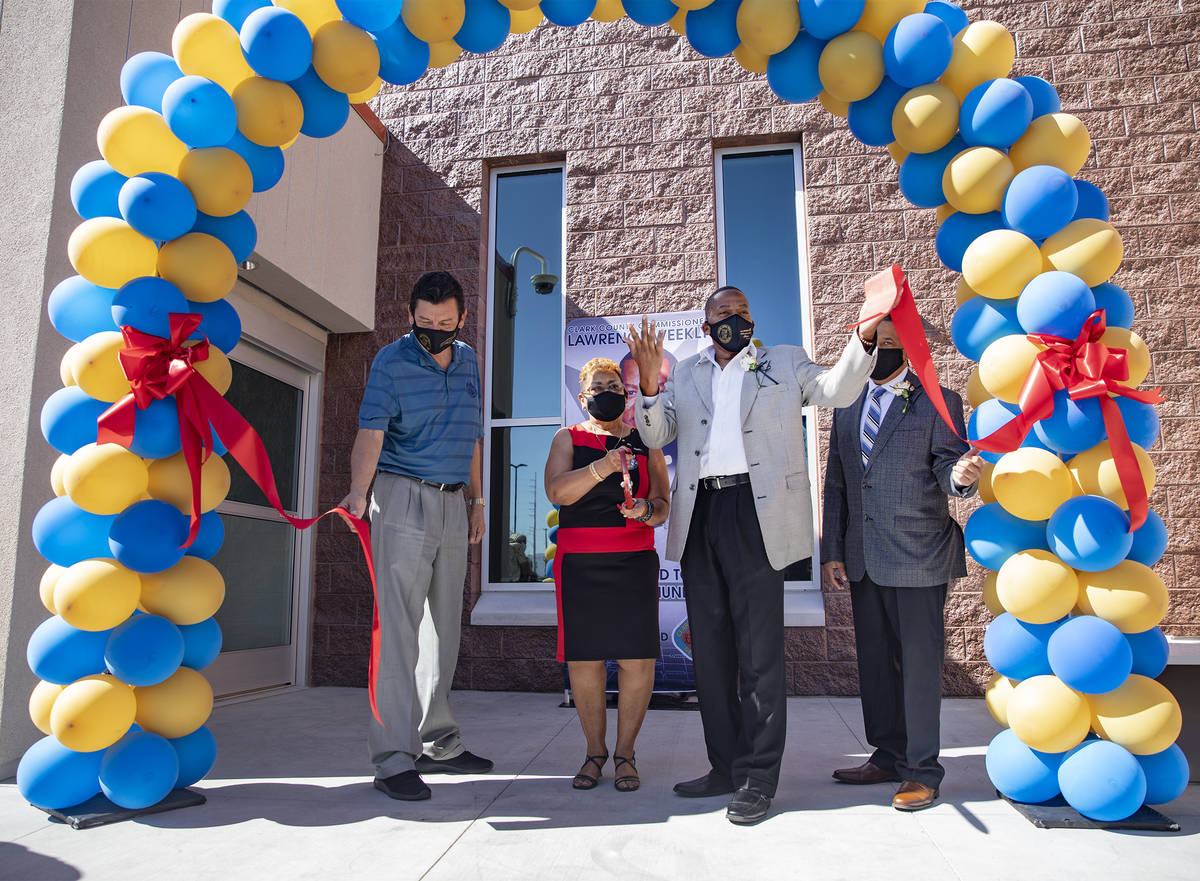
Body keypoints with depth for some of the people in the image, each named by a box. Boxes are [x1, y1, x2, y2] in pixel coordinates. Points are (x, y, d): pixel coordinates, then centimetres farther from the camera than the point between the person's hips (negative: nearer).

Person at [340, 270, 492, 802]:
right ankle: (394, 758, -2)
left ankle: (437, 743, 21)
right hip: (403, 498, -6)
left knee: (444, 627, 10)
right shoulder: (392, 361, -5)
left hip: (453, 503, 6)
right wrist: (359, 491, -35)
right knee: (399, 626, -8)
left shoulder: (467, 361, 14)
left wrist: (476, 500, 16)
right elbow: (371, 430, -20)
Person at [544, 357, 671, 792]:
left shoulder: (645, 442, 14)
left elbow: (663, 506, 7)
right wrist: (601, 468, -22)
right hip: (579, 561, 0)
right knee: (583, 659, 1)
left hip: (634, 560, 1)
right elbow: (557, 491, -8)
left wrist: (646, 510, -16)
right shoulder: (568, 439, 11)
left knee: (637, 658, -4)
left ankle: (625, 752, 13)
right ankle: (595, 750, 19)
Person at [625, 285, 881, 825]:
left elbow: (838, 390, 1)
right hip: (699, 516, 4)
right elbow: (656, 435, 9)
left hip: (755, 512, -3)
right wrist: (649, 381, -8)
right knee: (710, 648, 9)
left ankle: (757, 777, 7)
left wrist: (863, 339, -15)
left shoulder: (783, 362, 13)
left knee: (759, 649, -4)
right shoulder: (685, 374, 18)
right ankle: (725, 767, 22)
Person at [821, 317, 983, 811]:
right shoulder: (847, 405, 14)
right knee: (874, 660, 14)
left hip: (917, 554, -5)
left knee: (919, 661, 0)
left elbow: (945, 467, -5)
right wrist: (832, 552, 9)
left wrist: (961, 476, -30)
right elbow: (836, 484, 13)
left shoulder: (938, 401, 0)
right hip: (862, 558, 6)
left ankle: (922, 771, 14)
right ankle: (888, 757, 29)